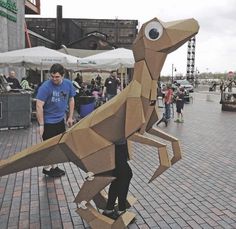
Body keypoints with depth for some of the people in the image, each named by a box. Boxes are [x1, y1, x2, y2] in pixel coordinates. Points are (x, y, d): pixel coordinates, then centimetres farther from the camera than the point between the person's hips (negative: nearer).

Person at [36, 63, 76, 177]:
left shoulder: (68, 84, -4)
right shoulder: (45, 86, -20)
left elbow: (71, 100, 9)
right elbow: (39, 106, -21)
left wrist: (70, 117, 8)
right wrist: (41, 125, -21)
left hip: (60, 120, 6)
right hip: (48, 122, -5)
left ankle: (54, 166, 30)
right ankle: (47, 168, 22)